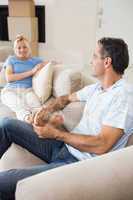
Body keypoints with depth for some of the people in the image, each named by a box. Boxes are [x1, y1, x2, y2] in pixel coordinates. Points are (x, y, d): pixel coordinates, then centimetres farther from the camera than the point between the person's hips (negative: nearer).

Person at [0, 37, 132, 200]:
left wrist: (55, 133, -18)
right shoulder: (97, 87, 9)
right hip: (63, 145, 9)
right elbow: (68, 98, 23)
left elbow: (101, 146, -24)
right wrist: (48, 109, 0)